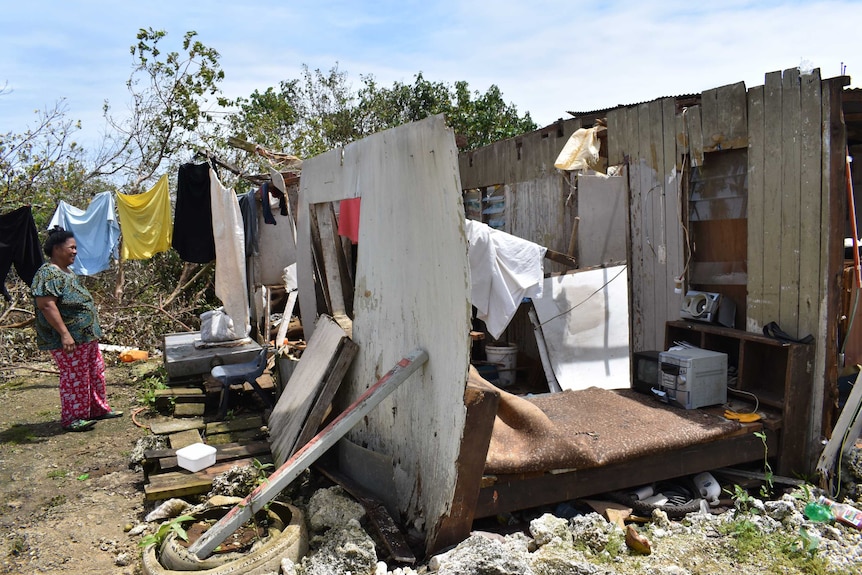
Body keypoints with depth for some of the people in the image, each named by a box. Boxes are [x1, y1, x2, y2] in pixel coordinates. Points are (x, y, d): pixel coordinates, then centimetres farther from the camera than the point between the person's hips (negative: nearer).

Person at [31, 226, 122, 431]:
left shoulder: (66, 272, 15)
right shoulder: (48, 274, -16)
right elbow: (46, 305, -24)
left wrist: (92, 330, 23)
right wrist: (64, 333, -28)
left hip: (86, 336, 10)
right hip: (69, 340, -10)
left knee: (96, 373, 16)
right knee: (74, 378, -1)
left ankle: (99, 408, 27)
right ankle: (72, 418, 10)